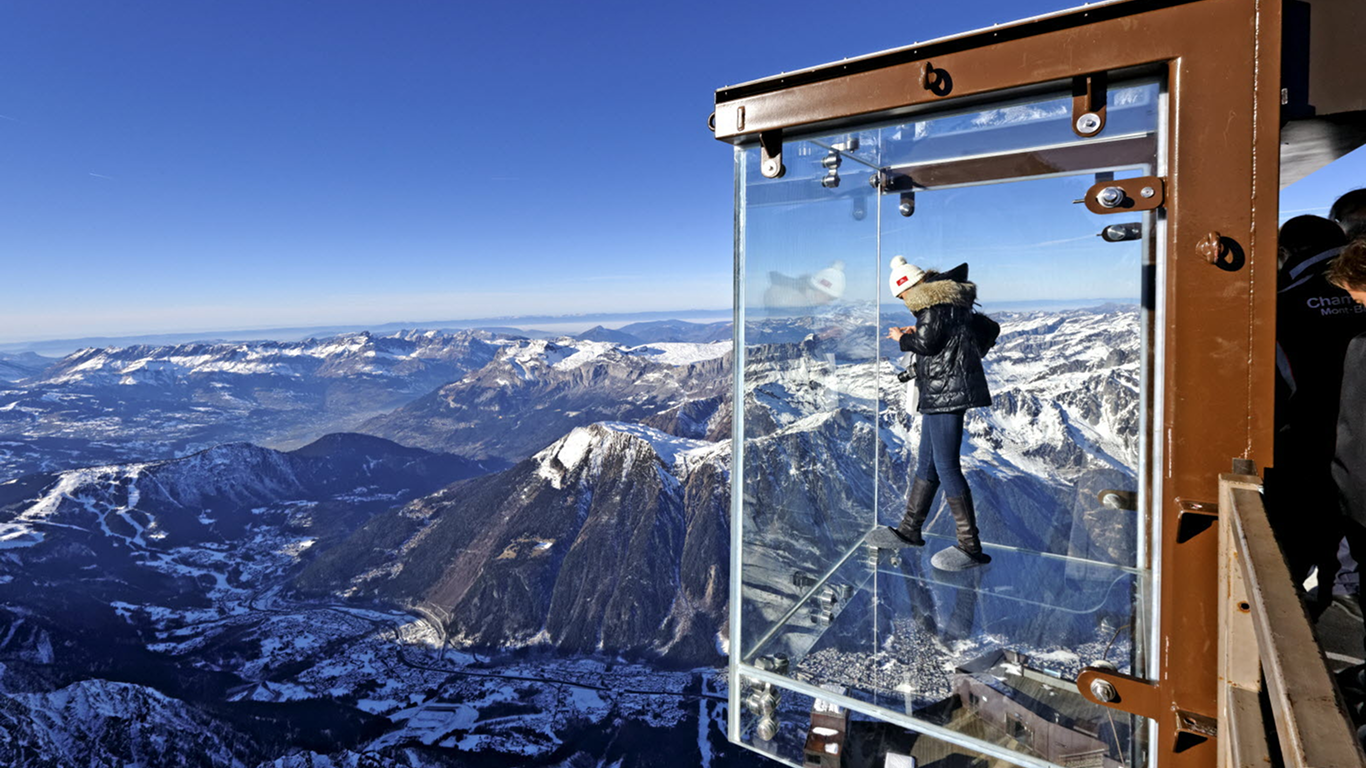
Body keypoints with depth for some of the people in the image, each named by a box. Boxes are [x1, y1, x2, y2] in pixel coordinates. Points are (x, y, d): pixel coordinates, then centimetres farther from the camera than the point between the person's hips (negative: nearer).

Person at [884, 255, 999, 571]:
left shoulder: (930, 301, -9)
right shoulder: (955, 299, 20)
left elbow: (927, 342, -18)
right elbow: (990, 328, 29)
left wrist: (902, 337, -1)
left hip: (946, 389, -11)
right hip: (941, 391, 11)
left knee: (946, 466, -10)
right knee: (927, 462, 15)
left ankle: (971, 547, -6)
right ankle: (910, 530, 24)